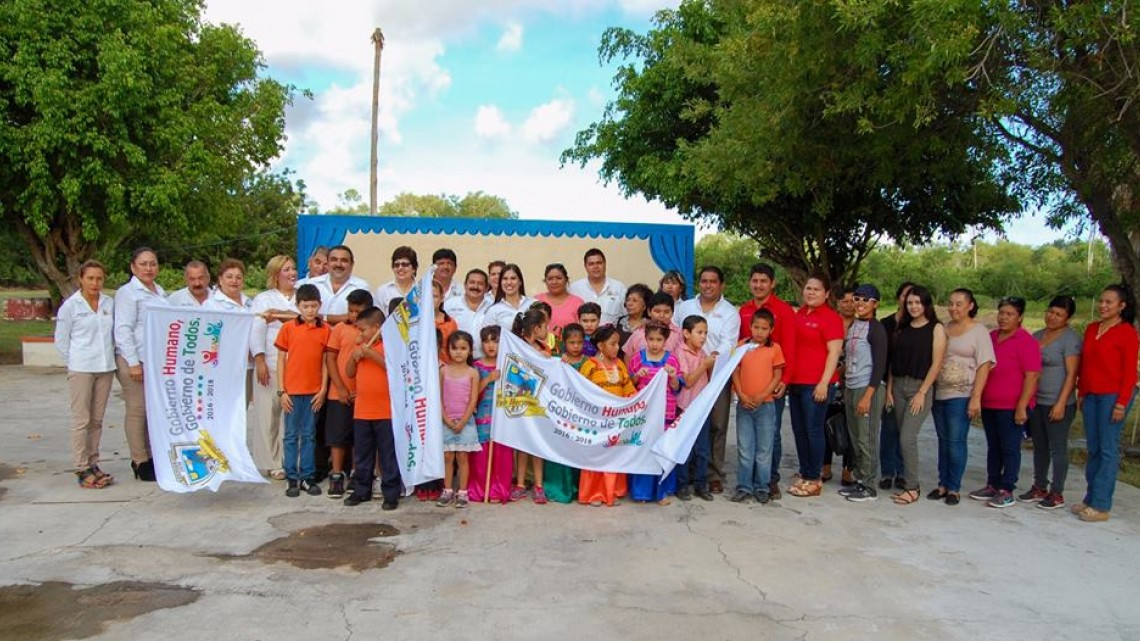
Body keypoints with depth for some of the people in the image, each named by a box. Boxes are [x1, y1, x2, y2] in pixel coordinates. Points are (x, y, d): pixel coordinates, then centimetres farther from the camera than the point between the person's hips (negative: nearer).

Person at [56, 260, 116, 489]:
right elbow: (61, 340, 1)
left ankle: (93, 464, 19)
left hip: (106, 367, 4)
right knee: (81, 420, -1)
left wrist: (107, 355, 5)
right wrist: (76, 362, 1)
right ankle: (82, 470, 4)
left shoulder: (110, 303, 5)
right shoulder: (70, 305, -4)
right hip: (81, 370, -4)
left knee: (97, 419, 10)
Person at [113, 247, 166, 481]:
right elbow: (123, 330, -10)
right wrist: (133, 363, -15)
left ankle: (150, 458, 14)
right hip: (134, 360, -6)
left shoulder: (160, 292, 17)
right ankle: (140, 462, 4)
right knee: (137, 410, -2)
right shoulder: (127, 293, -4)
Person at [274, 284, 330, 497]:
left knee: (309, 435, 9)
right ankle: (291, 478, 14)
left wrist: (323, 389, -2)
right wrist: (281, 391, -3)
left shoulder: (325, 329, 2)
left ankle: (307, 477, 16)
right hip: (292, 391, -1)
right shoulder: (288, 328, 0)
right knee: (292, 435, 7)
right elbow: (281, 360, 2)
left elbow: (326, 361, 4)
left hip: (314, 391, 1)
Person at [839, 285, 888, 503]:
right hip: (850, 388, 7)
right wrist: (845, 389, 13)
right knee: (855, 439, 10)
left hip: (868, 389, -7)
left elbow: (880, 365, -12)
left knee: (867, 440, -3)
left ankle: (868, 486, 4)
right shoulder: (852, 325, 14)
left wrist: (868, 395, -17)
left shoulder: (876, 329, -7)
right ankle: (858, 480, 19)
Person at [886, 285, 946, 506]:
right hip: (899, 386, 5)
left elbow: (936, 363, -8)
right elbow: (894, 361, 11)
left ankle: (912, 488, -2)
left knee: (907, 438, -11)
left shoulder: (936, 329, -3)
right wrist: (889, 390, 5)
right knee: (904, 438, 6)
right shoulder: (902, 329, 11)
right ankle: (908, 484, 16)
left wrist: (922, 393, -12)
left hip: (920, 387, -5)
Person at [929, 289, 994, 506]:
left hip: (961, 395, -5)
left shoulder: (979, 331, -3)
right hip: (939, 394, 5)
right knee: (943, 441, 10)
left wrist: (976, 398, -15)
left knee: (956, 441, -4)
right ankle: (943, 485, 17)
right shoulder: (944, 329, 11)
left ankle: (954, 488, 6)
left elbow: (984, 366, -8)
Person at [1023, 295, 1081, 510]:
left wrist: (1061, 403, -18)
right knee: (1039, 447, 13)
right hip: (1036, 402, 7)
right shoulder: (1037, 336, 12)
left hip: (1057, 404, -6)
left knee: (1057, 448, 1)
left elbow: (1071, 374, -12)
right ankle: (1039, 488, 24)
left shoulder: (1071, 338, -8)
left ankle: (1057, 494, 9)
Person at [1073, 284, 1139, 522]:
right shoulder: (1091, 329, 11)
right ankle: (1090, 498, 17)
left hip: (1113, 395, -6)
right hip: (1091, 395, 6)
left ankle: (1101, 505, 1)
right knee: (1093, 449, 10)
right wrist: (1081, 393, 13)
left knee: (1108, 449, -3)